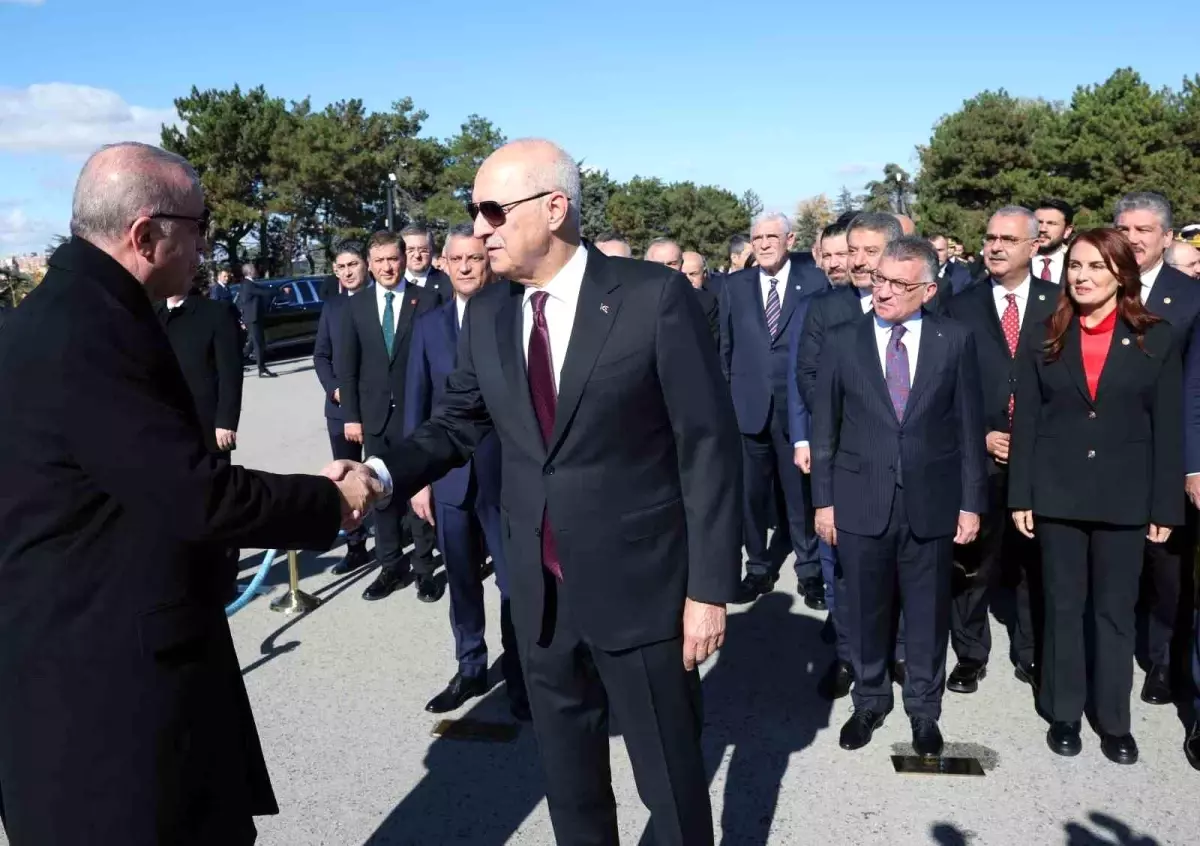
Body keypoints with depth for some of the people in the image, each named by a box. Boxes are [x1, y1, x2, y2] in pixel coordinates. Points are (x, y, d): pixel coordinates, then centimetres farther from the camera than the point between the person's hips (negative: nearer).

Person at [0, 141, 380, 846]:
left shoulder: (83, 313, 7)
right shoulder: (81, 333, -24)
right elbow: (197, 498, -25)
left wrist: (309, 493, 10)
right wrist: (330, 502, -11)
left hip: (132, 659, 9)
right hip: (104, 687, -9)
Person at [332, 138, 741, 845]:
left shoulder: (655, 296, -13)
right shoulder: (486, 314, 3)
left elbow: (710, 446, -12)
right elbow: (459, 422, 10)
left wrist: (710, 586, -13)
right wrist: (384, 473, -11)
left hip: (641, 587, -4)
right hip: (540, 593, 5)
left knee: (671, 778, 13)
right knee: (567, 774, 21)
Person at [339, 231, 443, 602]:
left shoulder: (427, 300, -2)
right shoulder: (355, 306, 7)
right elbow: (347, 365, 6)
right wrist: (350, 415, 0)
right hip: (374, 415, 3)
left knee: (420, 489, 4)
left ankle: (425, 566, 15)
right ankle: (391, 565, 20)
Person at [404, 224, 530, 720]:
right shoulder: (428, 326, 6)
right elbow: (416, 407, 7)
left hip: (508, 474, -3)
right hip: (449, 476, 3)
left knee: (516, 583, 5)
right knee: (461, 581, 15)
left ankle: (520, 679, 22)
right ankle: (470, 670, 31)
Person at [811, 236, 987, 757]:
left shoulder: (955, 340, 0)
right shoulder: (842, 341, 1)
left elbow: (969, 426, 2)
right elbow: (824, 427, 3)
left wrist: (971, 502, 0)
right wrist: (823, 499, 0)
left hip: (931, 503, 0)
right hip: (860, 503, 0)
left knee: (928, 614, 12)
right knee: (867, 612, 12)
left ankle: (924, 709, 32)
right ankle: (869, 701, 33)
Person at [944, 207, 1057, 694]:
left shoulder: (1060, 305, 3)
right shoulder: (961, 307, 3)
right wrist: (980, 437, -8)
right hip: (978, 457, 0)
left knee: (1037, 561, 11)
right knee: (971, 562, 6)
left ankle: (1033, 656, 27)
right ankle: (970, 656, 22)